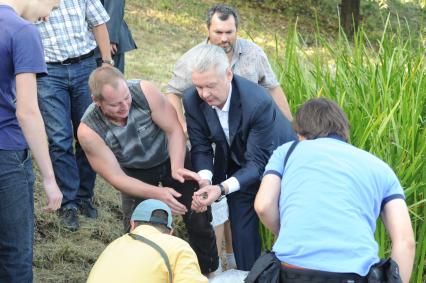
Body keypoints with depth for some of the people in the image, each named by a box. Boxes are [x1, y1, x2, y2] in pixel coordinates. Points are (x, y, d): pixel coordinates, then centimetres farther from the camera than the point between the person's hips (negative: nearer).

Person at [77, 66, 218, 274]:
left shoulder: (144, 91, -31)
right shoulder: (89, 131, -30)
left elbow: (174, 129, -20)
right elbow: (116, 177, -24)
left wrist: (177, 168, -35)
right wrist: (158, 193, -34)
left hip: (172, 158, 1)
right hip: (136, 174, 0)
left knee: (199, 220, -3)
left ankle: (209, 272, 20)